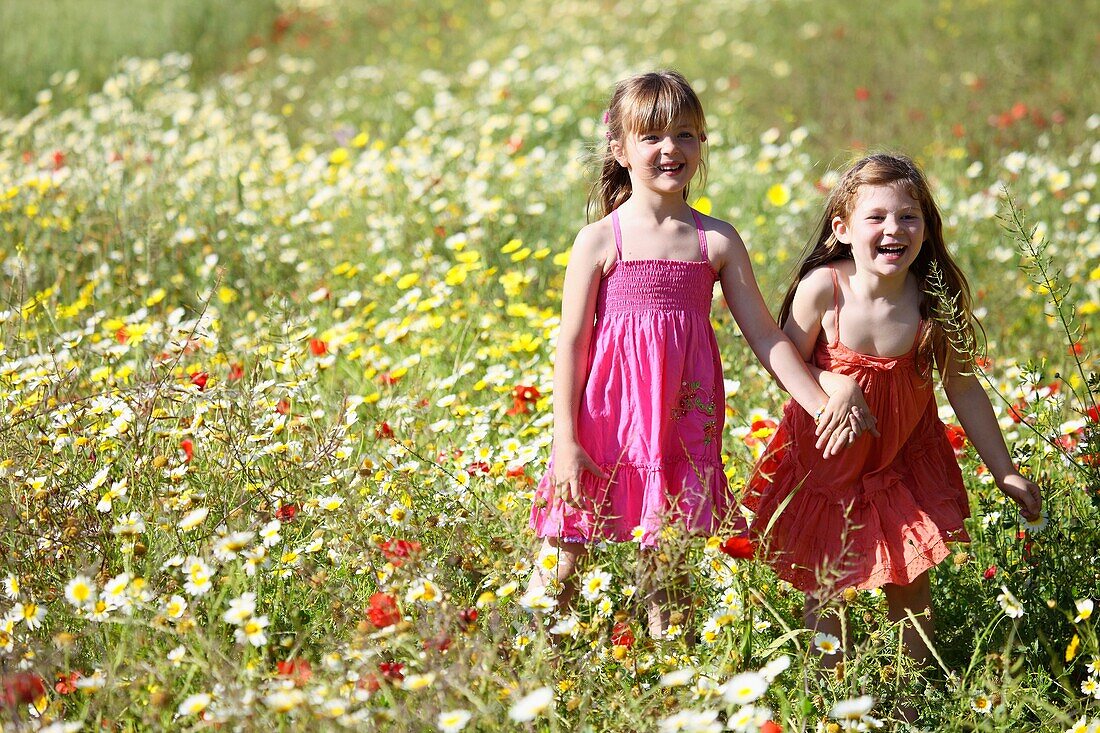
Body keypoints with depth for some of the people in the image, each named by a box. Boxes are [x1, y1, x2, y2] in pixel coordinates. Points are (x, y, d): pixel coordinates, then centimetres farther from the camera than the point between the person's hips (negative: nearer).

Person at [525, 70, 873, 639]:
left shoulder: (718, 241, 4)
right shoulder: (600, 240, -3)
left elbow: (766, 336, 7)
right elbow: (572, 342, -2)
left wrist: (823, 405, -2)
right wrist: (566, 442, -7)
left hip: (683, 425, 2)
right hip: (607, 422, -2)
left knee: (669, 571, 7)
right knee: (559, 571, 0)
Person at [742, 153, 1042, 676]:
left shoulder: (935, 298, -17)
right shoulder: (822, 289, -22)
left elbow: (963, 387, -5)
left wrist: (1004, 472, 0)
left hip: (905, 462, 1)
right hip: (826, 461, -1)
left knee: (910, 591, 9)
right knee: (824, 592, 9)